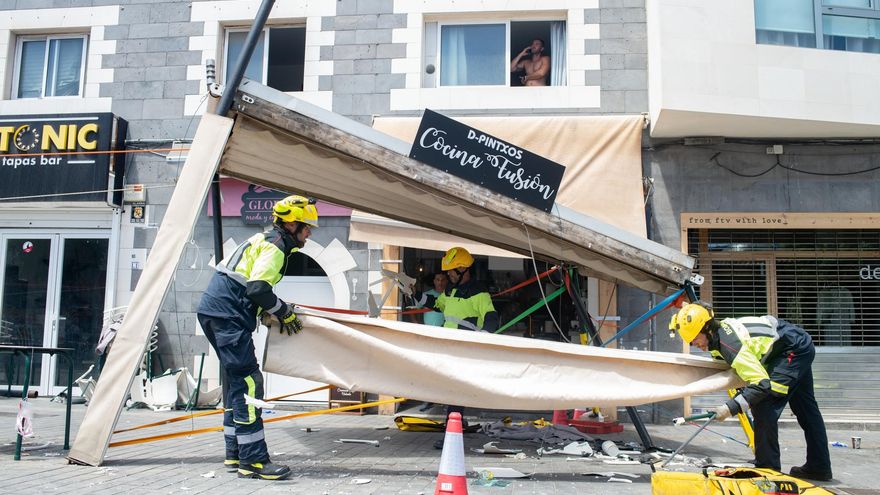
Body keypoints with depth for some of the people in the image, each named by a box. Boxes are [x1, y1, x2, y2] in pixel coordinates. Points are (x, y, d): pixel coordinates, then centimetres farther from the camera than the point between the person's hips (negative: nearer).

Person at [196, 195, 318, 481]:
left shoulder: (265, 241, 21)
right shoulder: (274, 246, -9)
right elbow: (258, 288, -20)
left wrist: (271, 311, 18)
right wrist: (285, 312, -8)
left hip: (216, 313, 11)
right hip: (227, 315, -11)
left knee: (236, 382, 13)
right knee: (247, 381, -12)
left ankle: (236, 455, 18)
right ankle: (253, 459, -13)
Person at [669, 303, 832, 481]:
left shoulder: (730, 343, -32)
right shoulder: (720, 328, -3)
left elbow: (762, 384, -33)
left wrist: (731, 408, -34)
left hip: (793, 350, -11)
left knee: (764, 404, -15)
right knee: (804, 407, 19)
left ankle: (768, 468, -6)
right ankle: (820, 468, 32)